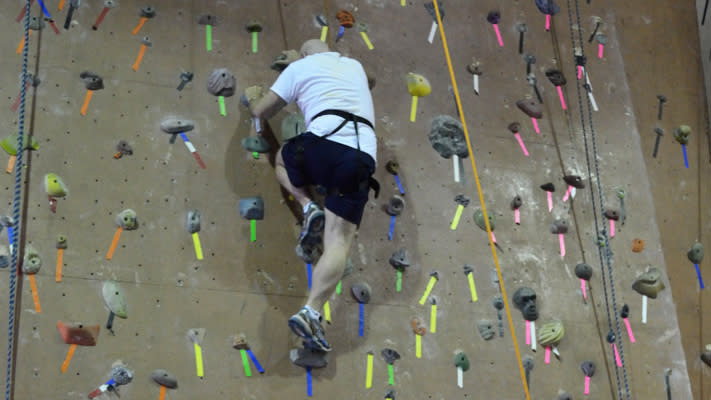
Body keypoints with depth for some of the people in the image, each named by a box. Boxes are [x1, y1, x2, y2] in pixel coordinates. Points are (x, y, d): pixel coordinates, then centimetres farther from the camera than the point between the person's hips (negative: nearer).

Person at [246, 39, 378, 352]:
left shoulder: (299, 67, 19)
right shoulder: (355, 66, 33)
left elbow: (260, 111, 21)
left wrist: (250, 102, 44)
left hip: (324, 142, -3)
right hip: (363, 156, 3)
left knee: (283, 159, 33)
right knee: (338, 242, -5)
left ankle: (308, 208, 7)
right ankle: (311, 312, -24)